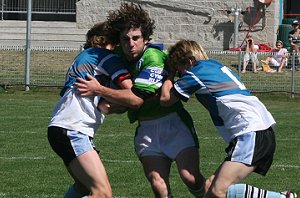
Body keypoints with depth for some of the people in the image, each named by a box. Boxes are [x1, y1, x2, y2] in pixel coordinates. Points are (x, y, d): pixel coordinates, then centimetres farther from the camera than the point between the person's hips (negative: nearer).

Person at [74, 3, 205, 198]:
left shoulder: (154, 57, -17)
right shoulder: (120, 60, 5)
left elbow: (137, 99, -21)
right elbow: (122, 105, 19)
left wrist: (99, 90, -18)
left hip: (174, 124, -5)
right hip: (147, 129, 5)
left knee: (190, 177, -18)